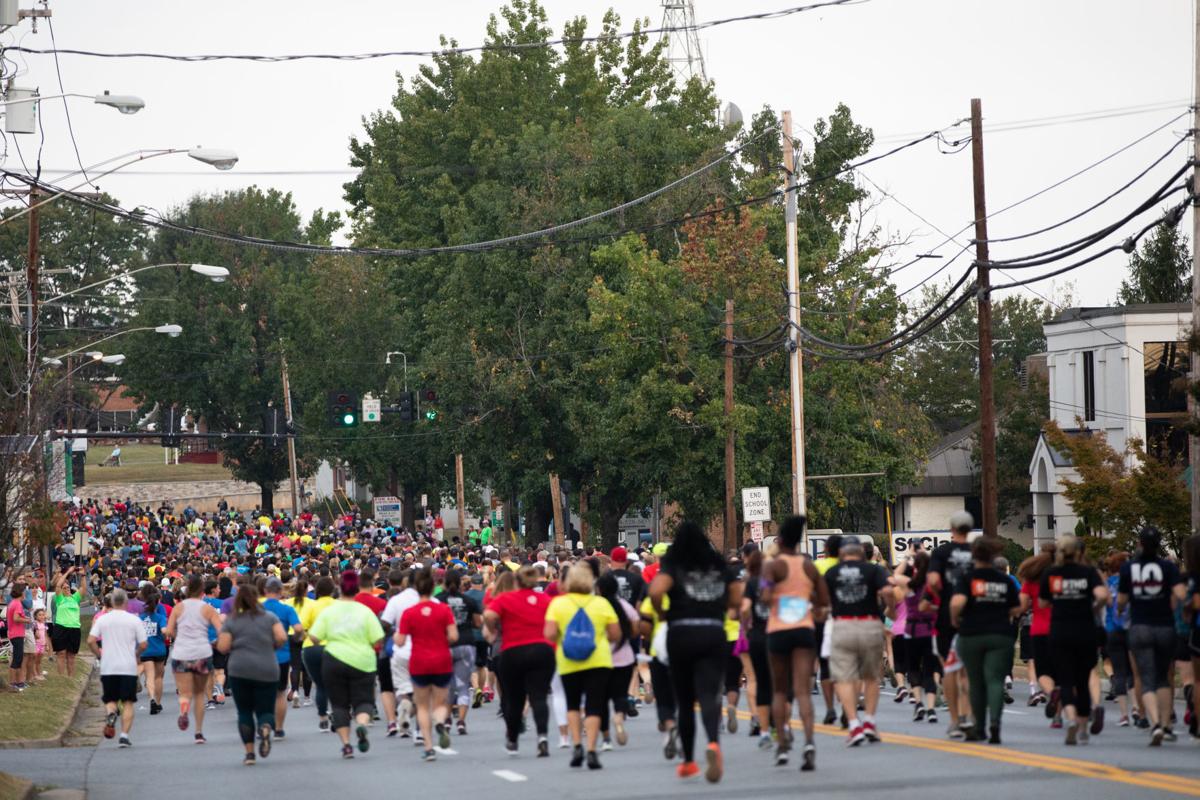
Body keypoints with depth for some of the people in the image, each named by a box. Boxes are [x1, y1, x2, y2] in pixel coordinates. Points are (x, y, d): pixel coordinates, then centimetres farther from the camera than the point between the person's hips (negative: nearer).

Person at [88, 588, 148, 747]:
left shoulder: (102, 619, 3)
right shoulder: (134, 620, -1)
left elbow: (91, 641, -5)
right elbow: (143, 645, -3)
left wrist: (100, 655, 10)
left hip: (108, 667, 1)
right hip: (129, 667, -1)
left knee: (110, 700, 13)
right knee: (128, 703, 5)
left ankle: (110, 714, -20)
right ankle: (124, 736, -5)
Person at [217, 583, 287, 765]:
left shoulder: (231, 621, 3)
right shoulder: (270, 617, 5)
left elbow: (222, 647, -3)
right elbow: (282, 638, -6)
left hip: (239, 670, 0)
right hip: (267, 671, 0)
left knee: (244, 712, 11)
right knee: (265, 710, 8)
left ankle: (249, 752, 4)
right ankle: (266, 728, -27)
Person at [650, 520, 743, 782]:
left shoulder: (673, 568, -2)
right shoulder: (720, 566, 7)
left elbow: (656, 591, -20)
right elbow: (736, 601, 5)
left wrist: (662, 613, -1)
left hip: (681, 634, -1)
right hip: (714, 633, 1)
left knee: (685, 701, 13)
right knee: (709, 695, -8)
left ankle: (688, 761, 22)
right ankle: (713, 743, -38)